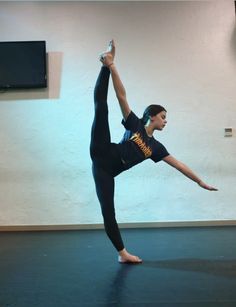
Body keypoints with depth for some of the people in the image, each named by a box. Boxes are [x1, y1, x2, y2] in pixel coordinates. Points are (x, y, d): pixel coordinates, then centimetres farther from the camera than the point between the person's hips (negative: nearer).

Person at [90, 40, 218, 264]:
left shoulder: (155, 146, 15)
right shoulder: (134, 124, 4)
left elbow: (178, 164, 18)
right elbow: (121, 96, -4)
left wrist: (200, 182, 20)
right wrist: (111, 66, -13)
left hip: (107, 171, 4)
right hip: (102, 156, -3)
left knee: (108, 211, -2)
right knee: (101, 105, -20)